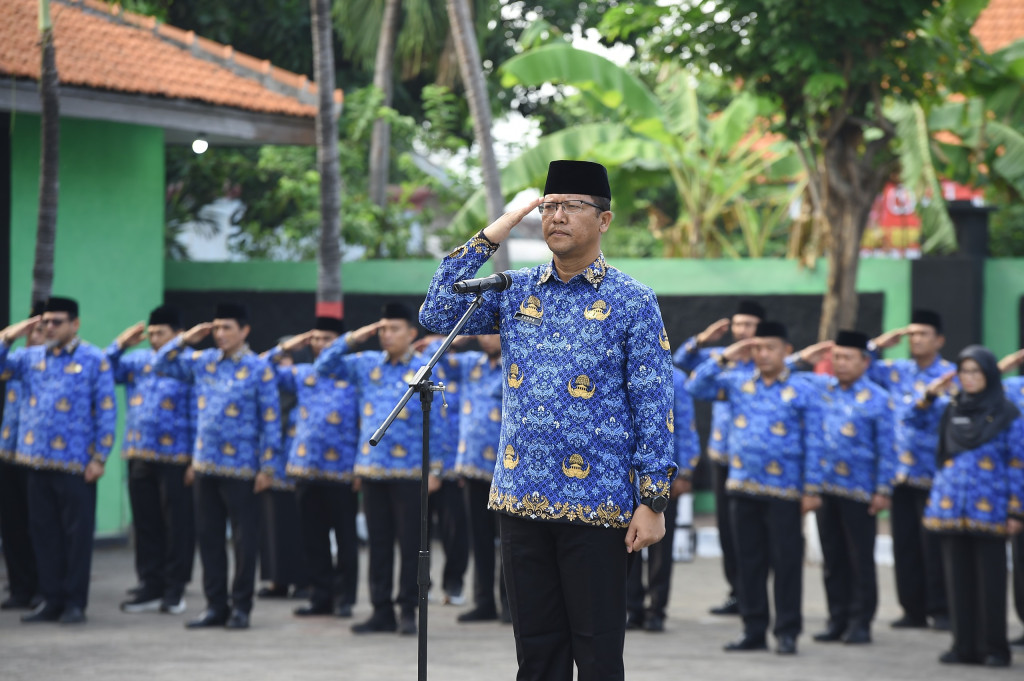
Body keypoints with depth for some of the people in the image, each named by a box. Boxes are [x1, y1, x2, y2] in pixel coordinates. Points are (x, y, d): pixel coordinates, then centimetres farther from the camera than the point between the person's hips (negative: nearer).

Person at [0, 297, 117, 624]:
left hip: (76, 463, -5)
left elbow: (106, 412, -4)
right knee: (44, 532, 9)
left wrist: (99, 458, -9)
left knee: (77, 533, 1)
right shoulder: (32, 357, 11)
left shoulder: (94, 360, -2)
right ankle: (51, 600, 17)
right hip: (38, 461, 5)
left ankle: (75, 602, 9)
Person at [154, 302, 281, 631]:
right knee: (208, 536, 8)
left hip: (241, 468, -5)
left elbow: (270, 421, -7)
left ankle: (241, 607, 10)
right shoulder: (203, 362, 7)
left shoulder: (259, 368, -7)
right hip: (205, 465, 5)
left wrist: (267, 467, -10)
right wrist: (185, 340, -2)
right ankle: (215, 605, 16)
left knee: (244, 539, 1)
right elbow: (162, 365, 14)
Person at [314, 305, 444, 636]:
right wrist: (353, 338, 0)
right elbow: (324, 365, 10)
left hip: (409, 471, -4)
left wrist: (435, 470, -4)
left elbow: (435, 423, -1)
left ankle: (408, 611, 6)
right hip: (371, 469, 4)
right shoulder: (366, 365, 9)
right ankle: (382, 611, 14)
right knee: (378, 543, 8)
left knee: (409, 543, -1)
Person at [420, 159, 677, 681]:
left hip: (597, 501, -4)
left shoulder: (631, 301, -1)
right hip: (521, 500, 4)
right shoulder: (515, 293, 10)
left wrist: (652, 501, -8)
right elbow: (437, 316, 2)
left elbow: (653, 404, -3)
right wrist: (490, 237, -2)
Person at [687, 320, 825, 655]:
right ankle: (754, 629, 15)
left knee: (786, 561, -1)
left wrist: (812, 488, -6)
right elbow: (696, 387, 3)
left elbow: (812, 441, -2)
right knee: (749, 561, 8)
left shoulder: (803, 389, 0)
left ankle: (787, 631, 7)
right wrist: (725, 357, -3)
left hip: (784, 490, -4)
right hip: (743, 487, 4)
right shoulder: (738, 383, 9)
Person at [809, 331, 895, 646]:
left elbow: (886, 448, -4)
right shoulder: (822, 389, 9)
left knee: (860, 560, 1)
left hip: (859, 492, -4)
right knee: (833, 558, 9)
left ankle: (860, 622, 7)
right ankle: (837, 618, 16)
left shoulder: (877, 399, -3)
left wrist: (883, 490, -8)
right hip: (825, 487, 4)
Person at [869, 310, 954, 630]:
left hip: (934, 475, -5)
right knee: (904, 544, 7)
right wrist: (880, 344, 2)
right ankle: (913, 609, 15)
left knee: (934, 544, -4)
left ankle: (940, 610, 5)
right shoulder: (897, 371, 10)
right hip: (901, 473, 5)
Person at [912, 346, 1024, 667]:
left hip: (988, 509, -4)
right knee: (958, 578, 6)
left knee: (991, 579, 0)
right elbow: (917, 419, 23)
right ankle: (964, 646, 12)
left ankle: (994, 648, 6)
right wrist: (930, 395, 5)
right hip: (950, 506, 4)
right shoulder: (950, 409, 10)